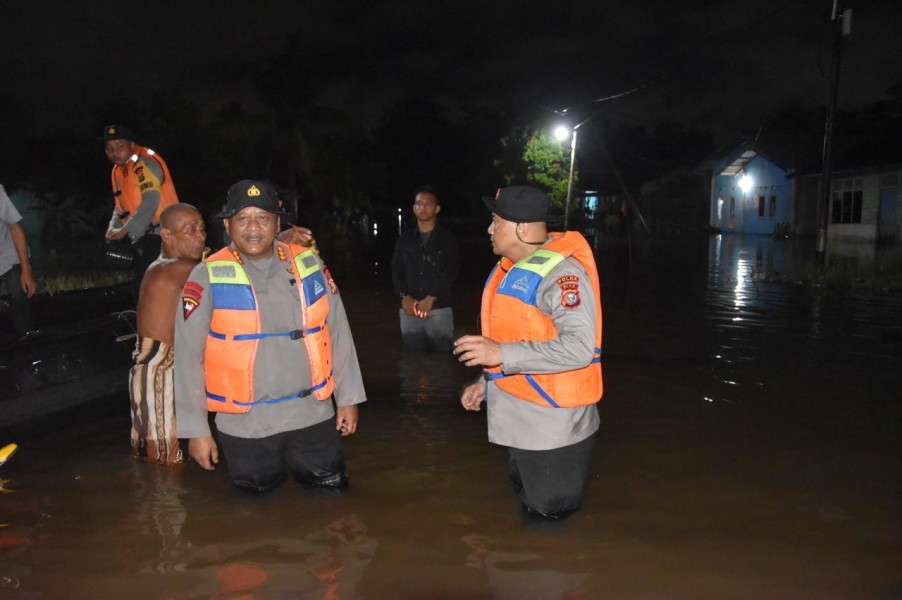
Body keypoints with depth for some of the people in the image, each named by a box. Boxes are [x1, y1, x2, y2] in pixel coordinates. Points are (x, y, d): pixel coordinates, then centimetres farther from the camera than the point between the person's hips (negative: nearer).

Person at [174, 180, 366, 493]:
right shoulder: (208, 276, -8)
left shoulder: (308, 264, -1)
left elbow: (338, 332, 6)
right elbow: (188, 356, -5)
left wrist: (348, 397, 7)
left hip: (312, 416, 2)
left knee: (332, 492, 15)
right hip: (245, 425, -1)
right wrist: (196, 429, -4)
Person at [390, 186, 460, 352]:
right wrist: (404, 297, -7)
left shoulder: (447, 238, 5)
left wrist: (430, 298, -14)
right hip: (409, 310, 3)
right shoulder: (405, 238, 14)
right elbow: (396, 270, 9)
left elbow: (450, 272, -4)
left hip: (439, 309, -3)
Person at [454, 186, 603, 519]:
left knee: (550, 516, 4)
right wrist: (487, 383, 18)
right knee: (529, 503, 26)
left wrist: (501, 354, -33)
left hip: (553, 426, -10)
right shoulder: (515, 269, 11)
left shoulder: (560, 271, -22)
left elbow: (578, 347, -33)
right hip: (521, 422, 10)